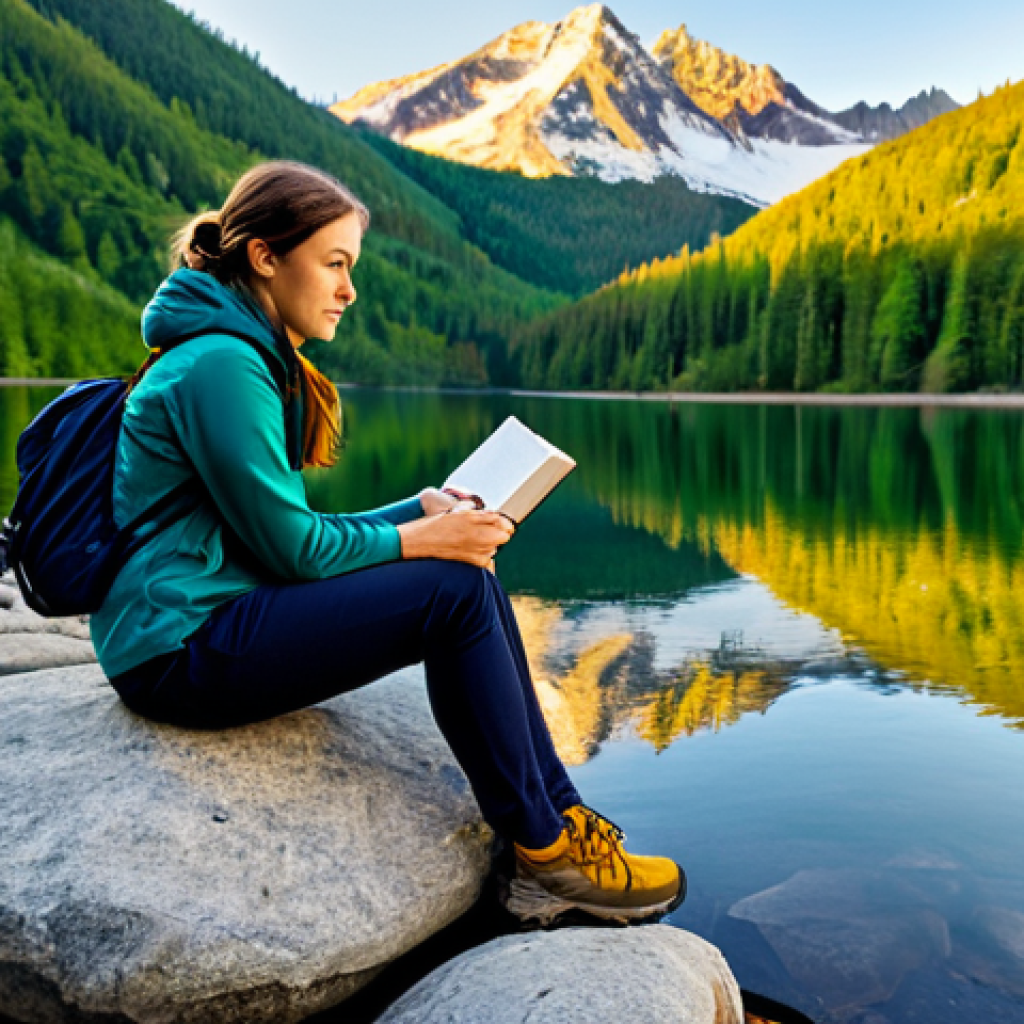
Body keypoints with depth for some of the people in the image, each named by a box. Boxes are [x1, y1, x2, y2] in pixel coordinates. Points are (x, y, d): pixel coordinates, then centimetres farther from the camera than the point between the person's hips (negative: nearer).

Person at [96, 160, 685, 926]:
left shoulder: (256, 357, 15)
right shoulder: (221, 364, -17)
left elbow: (290, 531, 13)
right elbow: (291, 547, -18)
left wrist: (425, 509, 2)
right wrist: (421, 538, -9)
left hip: (222, 615, 10)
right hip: (179, 649, -10)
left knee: (474, 581, 1)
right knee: (454, 592, -17)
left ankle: (560, 818, 5)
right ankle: (543, 853, -4)